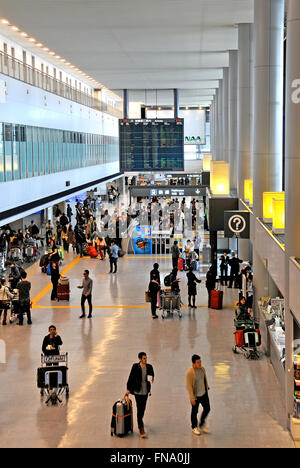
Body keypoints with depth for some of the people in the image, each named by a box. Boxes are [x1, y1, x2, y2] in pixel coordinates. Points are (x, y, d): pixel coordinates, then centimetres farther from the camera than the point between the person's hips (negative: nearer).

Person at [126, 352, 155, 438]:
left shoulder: (149, 367, 1)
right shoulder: (135, 367, -10)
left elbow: (152, 376, 14)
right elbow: (131, 378, -5)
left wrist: (152, 379, -9)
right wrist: (128, 389, -5)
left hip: (146, 391, 4)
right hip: (138, 391, -4)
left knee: (143, 408, 17)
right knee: (139, 409, -6)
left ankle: (140, 421, 41)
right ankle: (141, 429, -5)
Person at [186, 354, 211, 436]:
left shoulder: (202, 369, -3)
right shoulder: (190, 372, -24)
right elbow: (189, 386, -22)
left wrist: (207, 388, 21)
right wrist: (192, 398, -22)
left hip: (204, 393, 6)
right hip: (196, 396, -6)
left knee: (207, 409, 13)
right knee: (195, 412, 10)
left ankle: (202, 425, 33)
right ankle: (194, 427, 31)